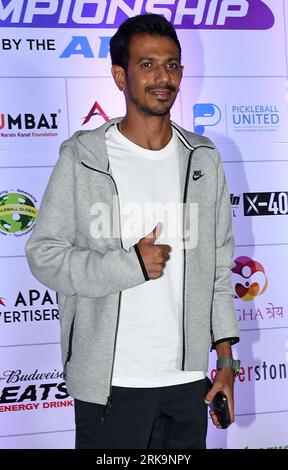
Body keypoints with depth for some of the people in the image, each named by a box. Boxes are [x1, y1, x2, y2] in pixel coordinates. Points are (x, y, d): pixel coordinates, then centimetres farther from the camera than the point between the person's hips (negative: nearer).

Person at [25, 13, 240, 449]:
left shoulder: (204, 159, 7)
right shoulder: (82, 157, -5)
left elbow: (219, 266, 9)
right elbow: (44, 254, -7)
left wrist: (226, 358, 6)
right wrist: (130, 264, -18)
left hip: (187, 379, 4)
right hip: (110, 381, -3)